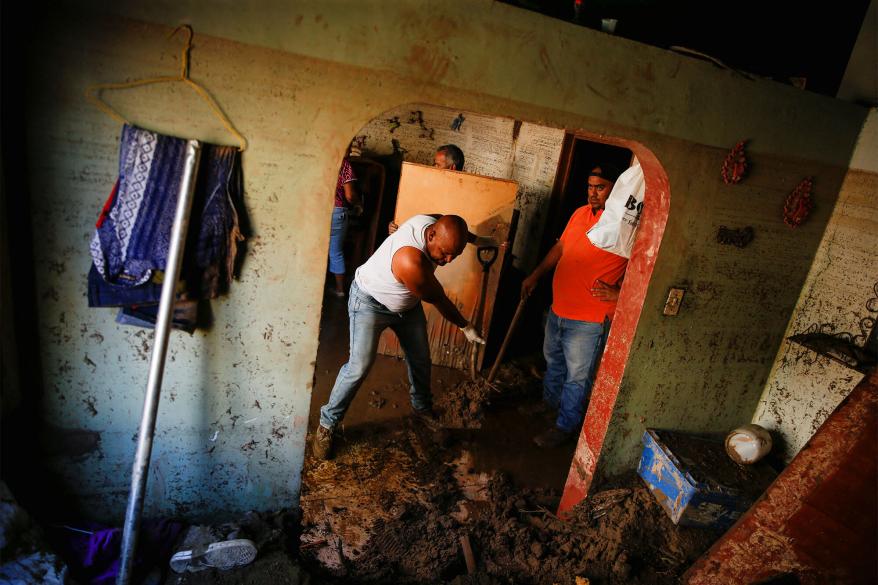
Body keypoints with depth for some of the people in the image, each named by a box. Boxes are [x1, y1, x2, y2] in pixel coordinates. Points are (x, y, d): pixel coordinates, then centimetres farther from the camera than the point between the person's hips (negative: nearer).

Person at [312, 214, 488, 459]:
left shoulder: (436, 222, -21)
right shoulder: (411, 261, -41)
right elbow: (439, 300, -25)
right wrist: (465, 327, -11)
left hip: (408, 303, 8)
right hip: (370, 302, -8)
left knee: (420, 359, 15)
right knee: (359, 367, -12)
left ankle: (421, 407, 40)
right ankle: (327, 424, 10)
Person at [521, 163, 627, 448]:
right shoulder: (580, 213, 6)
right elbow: (560, 248, 18)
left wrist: (617, 292, -27)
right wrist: (535, 276, 20)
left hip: (589, 321, -7)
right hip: (558, 310, 8)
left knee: (577, 377, 7)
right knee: (553, 361, 27)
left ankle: (565, 426, 26)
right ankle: (549, 402, 51)